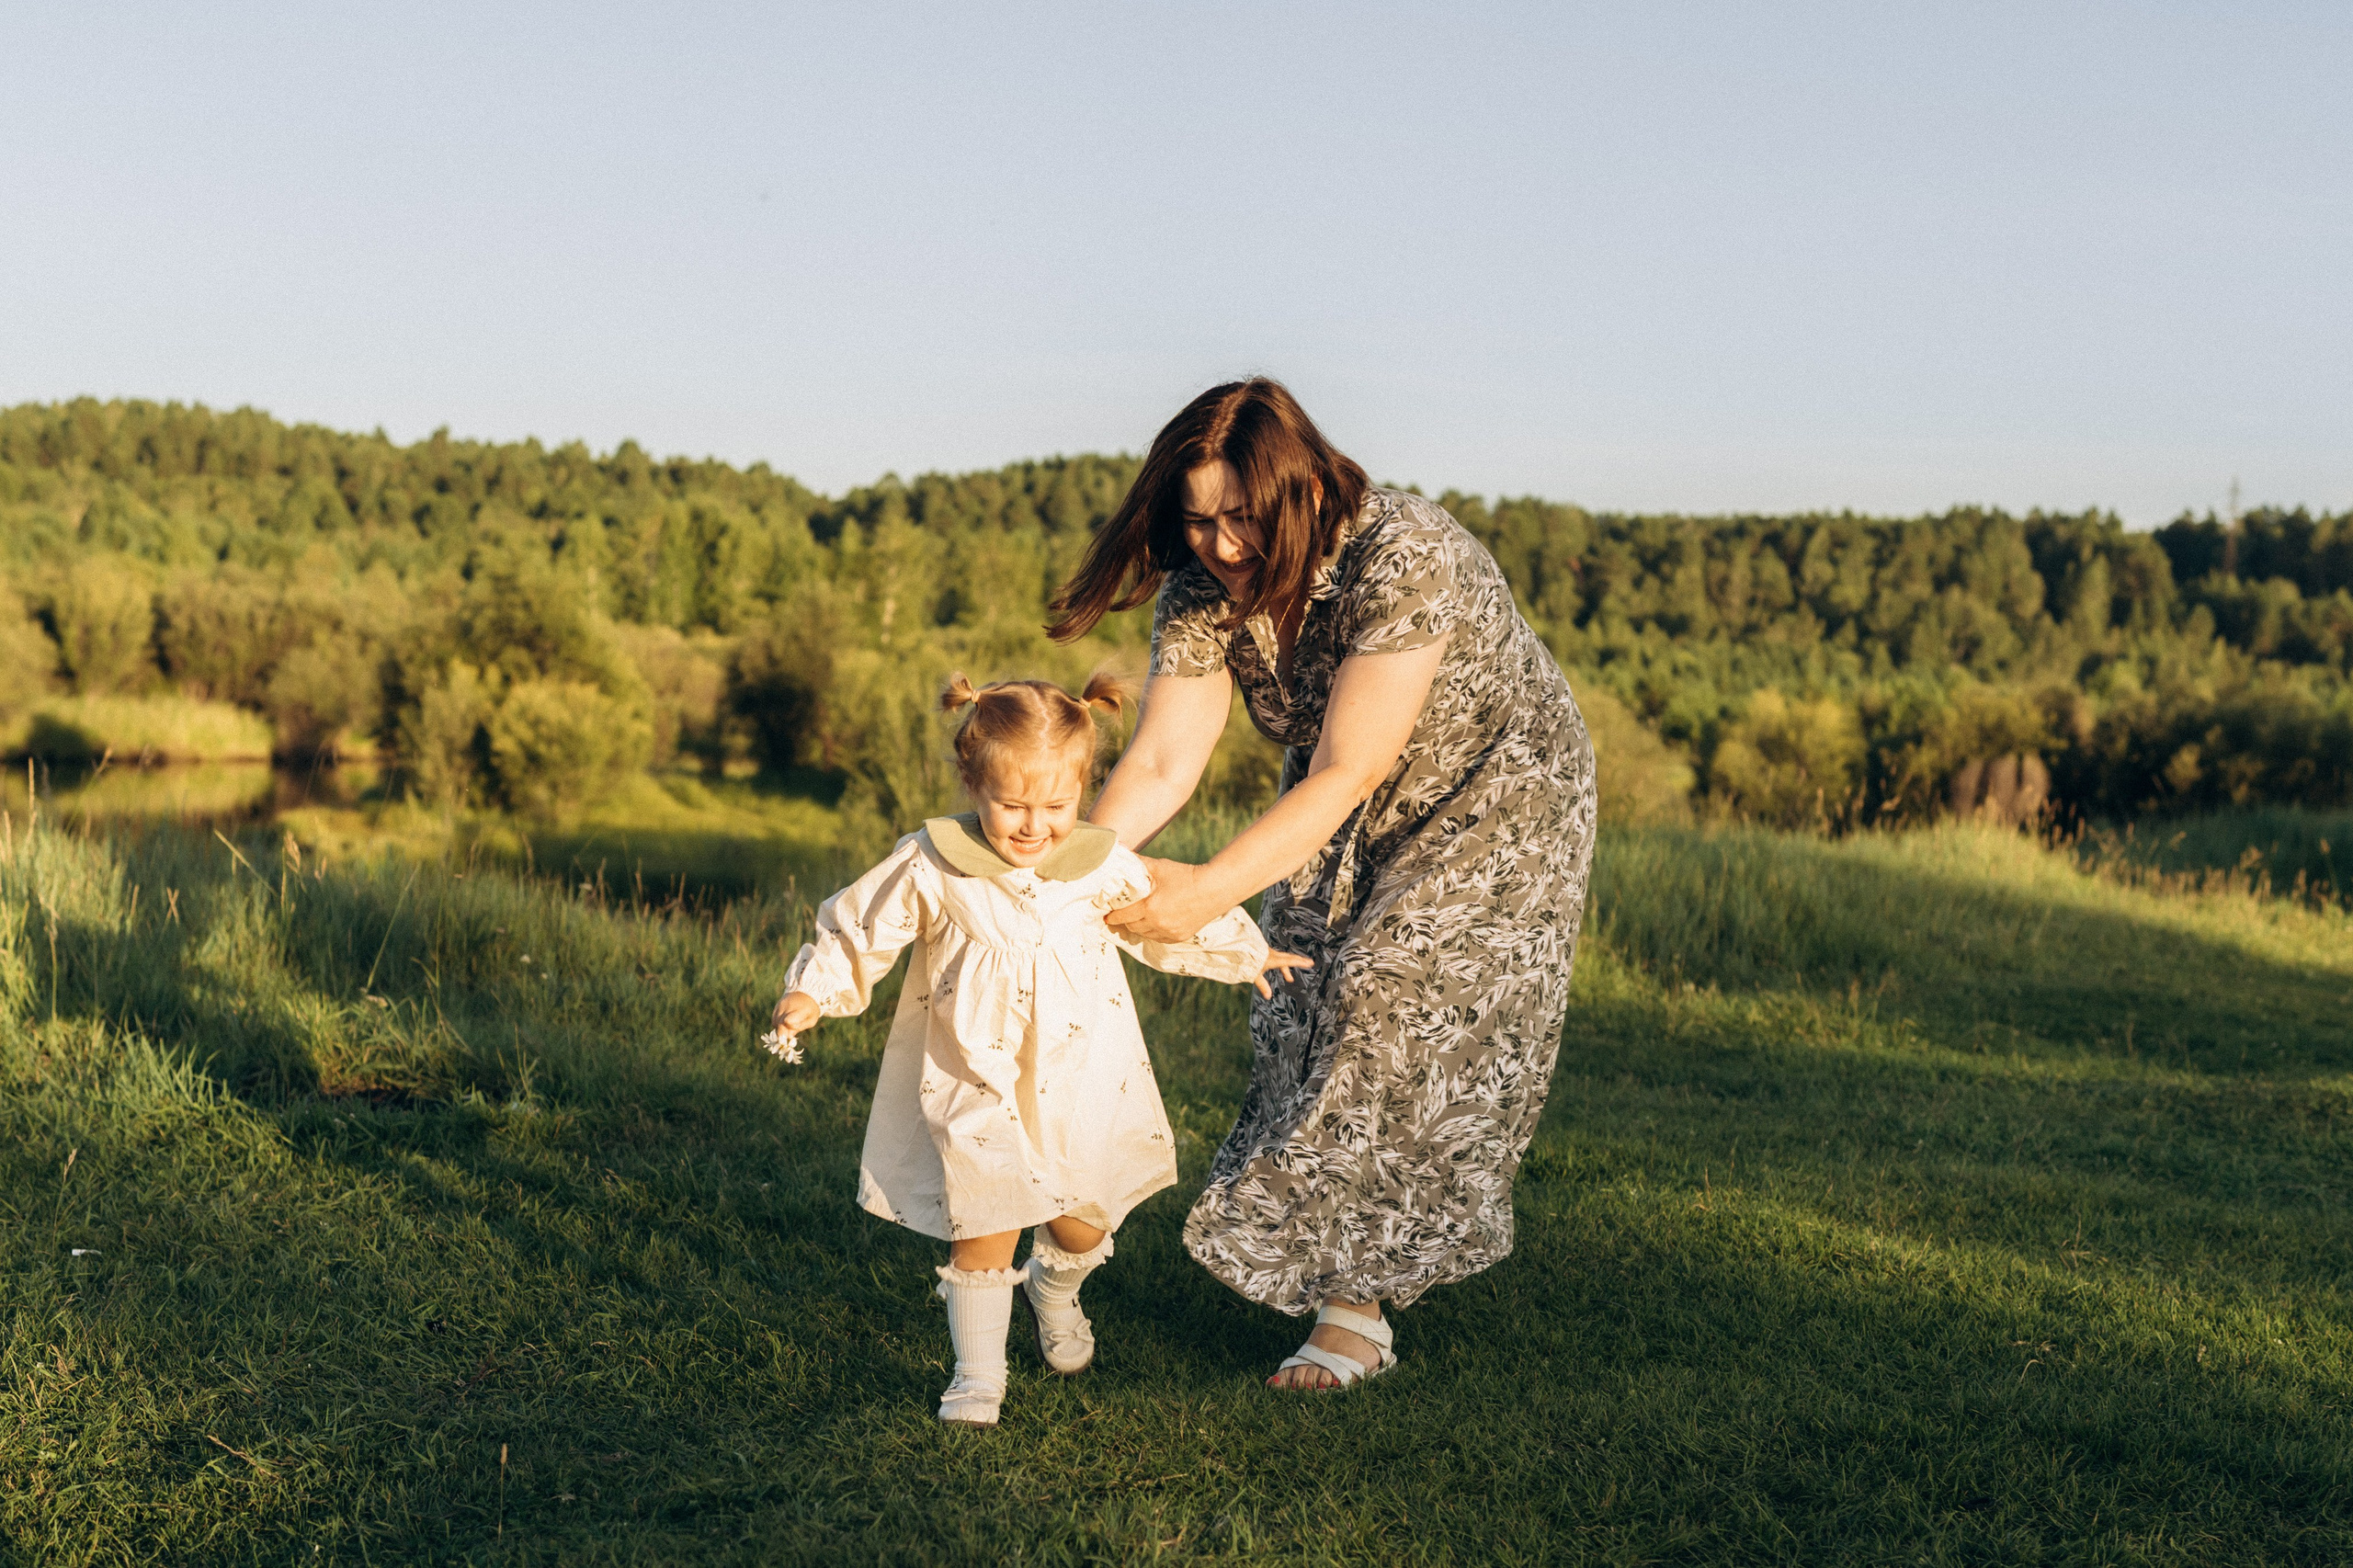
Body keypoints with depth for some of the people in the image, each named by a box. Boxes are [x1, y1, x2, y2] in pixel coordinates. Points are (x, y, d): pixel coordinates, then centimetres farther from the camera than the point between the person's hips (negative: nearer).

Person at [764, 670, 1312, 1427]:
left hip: (1082, 1085, 3)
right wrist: (812, 993, -9)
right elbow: (860, 928, -1)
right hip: (975, 1088, -2)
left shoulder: (1103, 867, -7)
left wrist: (1245, 955, 21)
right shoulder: (931, 867, -14)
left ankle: (1055, 1293, 49)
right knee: (984, 1232, -4)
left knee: (1083, 1223, 14)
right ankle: (978, 1373, 13)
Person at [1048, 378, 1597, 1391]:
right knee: (1305, 1009, 2)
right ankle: (1298, 1242, 19)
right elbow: (1159, 764, -23)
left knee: (1404, 1012, -11)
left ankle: (1357, 1304, -2)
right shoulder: (1204, 584, -17)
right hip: (1342, 812, 6)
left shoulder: (1404, 559, -37)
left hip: (1490, 793, -6)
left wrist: (1209, 890, -47)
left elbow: (1343, 777, -38)